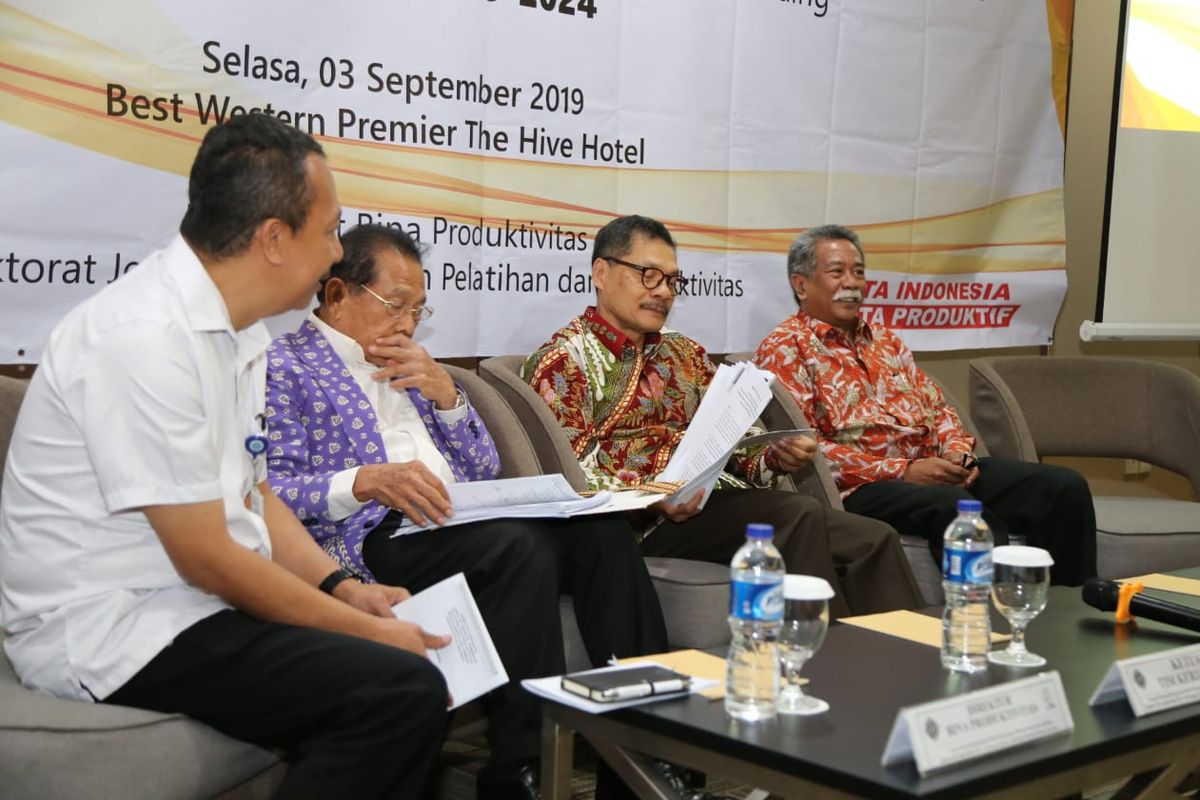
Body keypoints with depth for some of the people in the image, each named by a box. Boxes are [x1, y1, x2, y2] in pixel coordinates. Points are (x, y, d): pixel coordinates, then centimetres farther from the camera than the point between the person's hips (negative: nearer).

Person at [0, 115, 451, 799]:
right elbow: (206, 559, -20)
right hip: (112, 628, -10)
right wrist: (365, 630, -13)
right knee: (403, 692, -24)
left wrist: (345, 589, 2)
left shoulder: (238, 331, 8)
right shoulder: (145, 338, -22)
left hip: (202, 600, 10)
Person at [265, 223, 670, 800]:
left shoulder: (404, 365, 27)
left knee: (601, 531, -17)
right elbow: (268, 489, -11)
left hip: (458, 522, 8)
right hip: (373, 537, -7)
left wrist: (444, 391, 6)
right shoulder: (285, 365, 4)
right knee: (522, 546, -33)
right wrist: (366, 481, -27)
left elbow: (483, 470, 23)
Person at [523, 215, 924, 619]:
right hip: (643, 523, -7)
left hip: (720, 499, 7)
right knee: (799, 517, -30)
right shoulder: (563, 360, 2)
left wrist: (773, 458, -1)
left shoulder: (685, 353, 24)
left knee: (872, 540, -16)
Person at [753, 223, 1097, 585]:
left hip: (936, 467, 8)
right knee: (956, 506, -38)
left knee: (1065, 486, -10)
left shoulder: (885, 341, 27)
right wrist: (902, 471, -14)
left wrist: (957, 449, 0)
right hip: (864, 487, -7)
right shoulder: (785, 348, 2)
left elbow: (937, 407, 26)